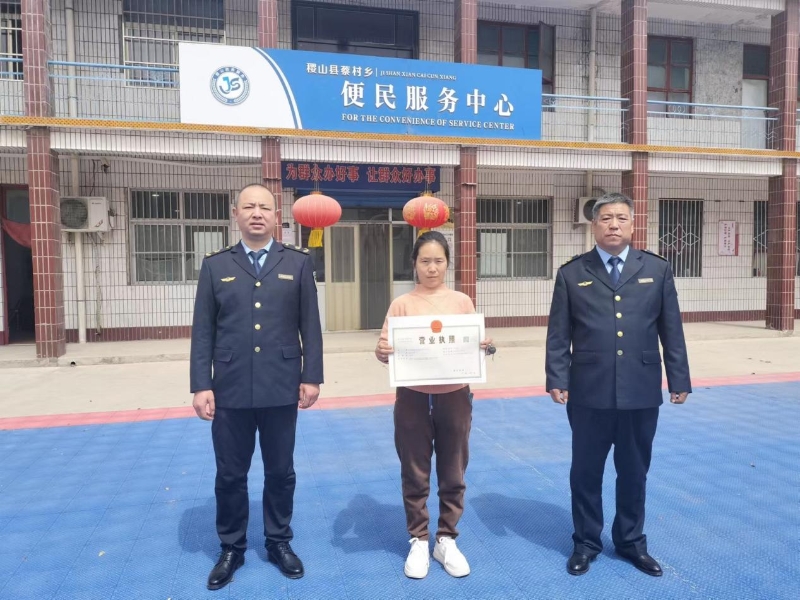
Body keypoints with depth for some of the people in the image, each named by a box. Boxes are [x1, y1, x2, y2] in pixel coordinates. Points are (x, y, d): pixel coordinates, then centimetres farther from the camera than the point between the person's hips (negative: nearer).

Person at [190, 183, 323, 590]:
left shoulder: (298, 263, 5)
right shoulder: (215, 265, 6)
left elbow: (310, 326, 2)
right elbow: (203, 331, 2)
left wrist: (311, 377, -3)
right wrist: (201, 385, -4)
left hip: (281, 389, 0)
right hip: (230, 390, 1)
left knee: (280, 472, 13)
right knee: (230, 475, 12)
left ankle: (279, 543, 33)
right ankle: (231, 549, 32)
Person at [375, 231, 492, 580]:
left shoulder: (462, 302, 3)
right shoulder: (402, 304, -1)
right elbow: (387, 348, -4)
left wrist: (485, 348, -15)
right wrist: (382, 352, -26)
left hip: (454, 397, 1)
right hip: (413, 398, -1)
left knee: (453, 475, 12)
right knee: (415, 475, 10)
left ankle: (447, 540, 30)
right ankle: (418, 541, 28)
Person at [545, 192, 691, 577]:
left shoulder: (657, 270, 6)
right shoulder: (571, 273, 1)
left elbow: (671, 330, 6)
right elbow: (558, 334, -1)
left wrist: (679, 380, 4)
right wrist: (557, 380, -8)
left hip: (641, 392, 2)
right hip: (589, 393, -1)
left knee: (634, 472, 16)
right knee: (586, 472, 11)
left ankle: (631, 541, 36)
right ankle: (586, 542, 30)